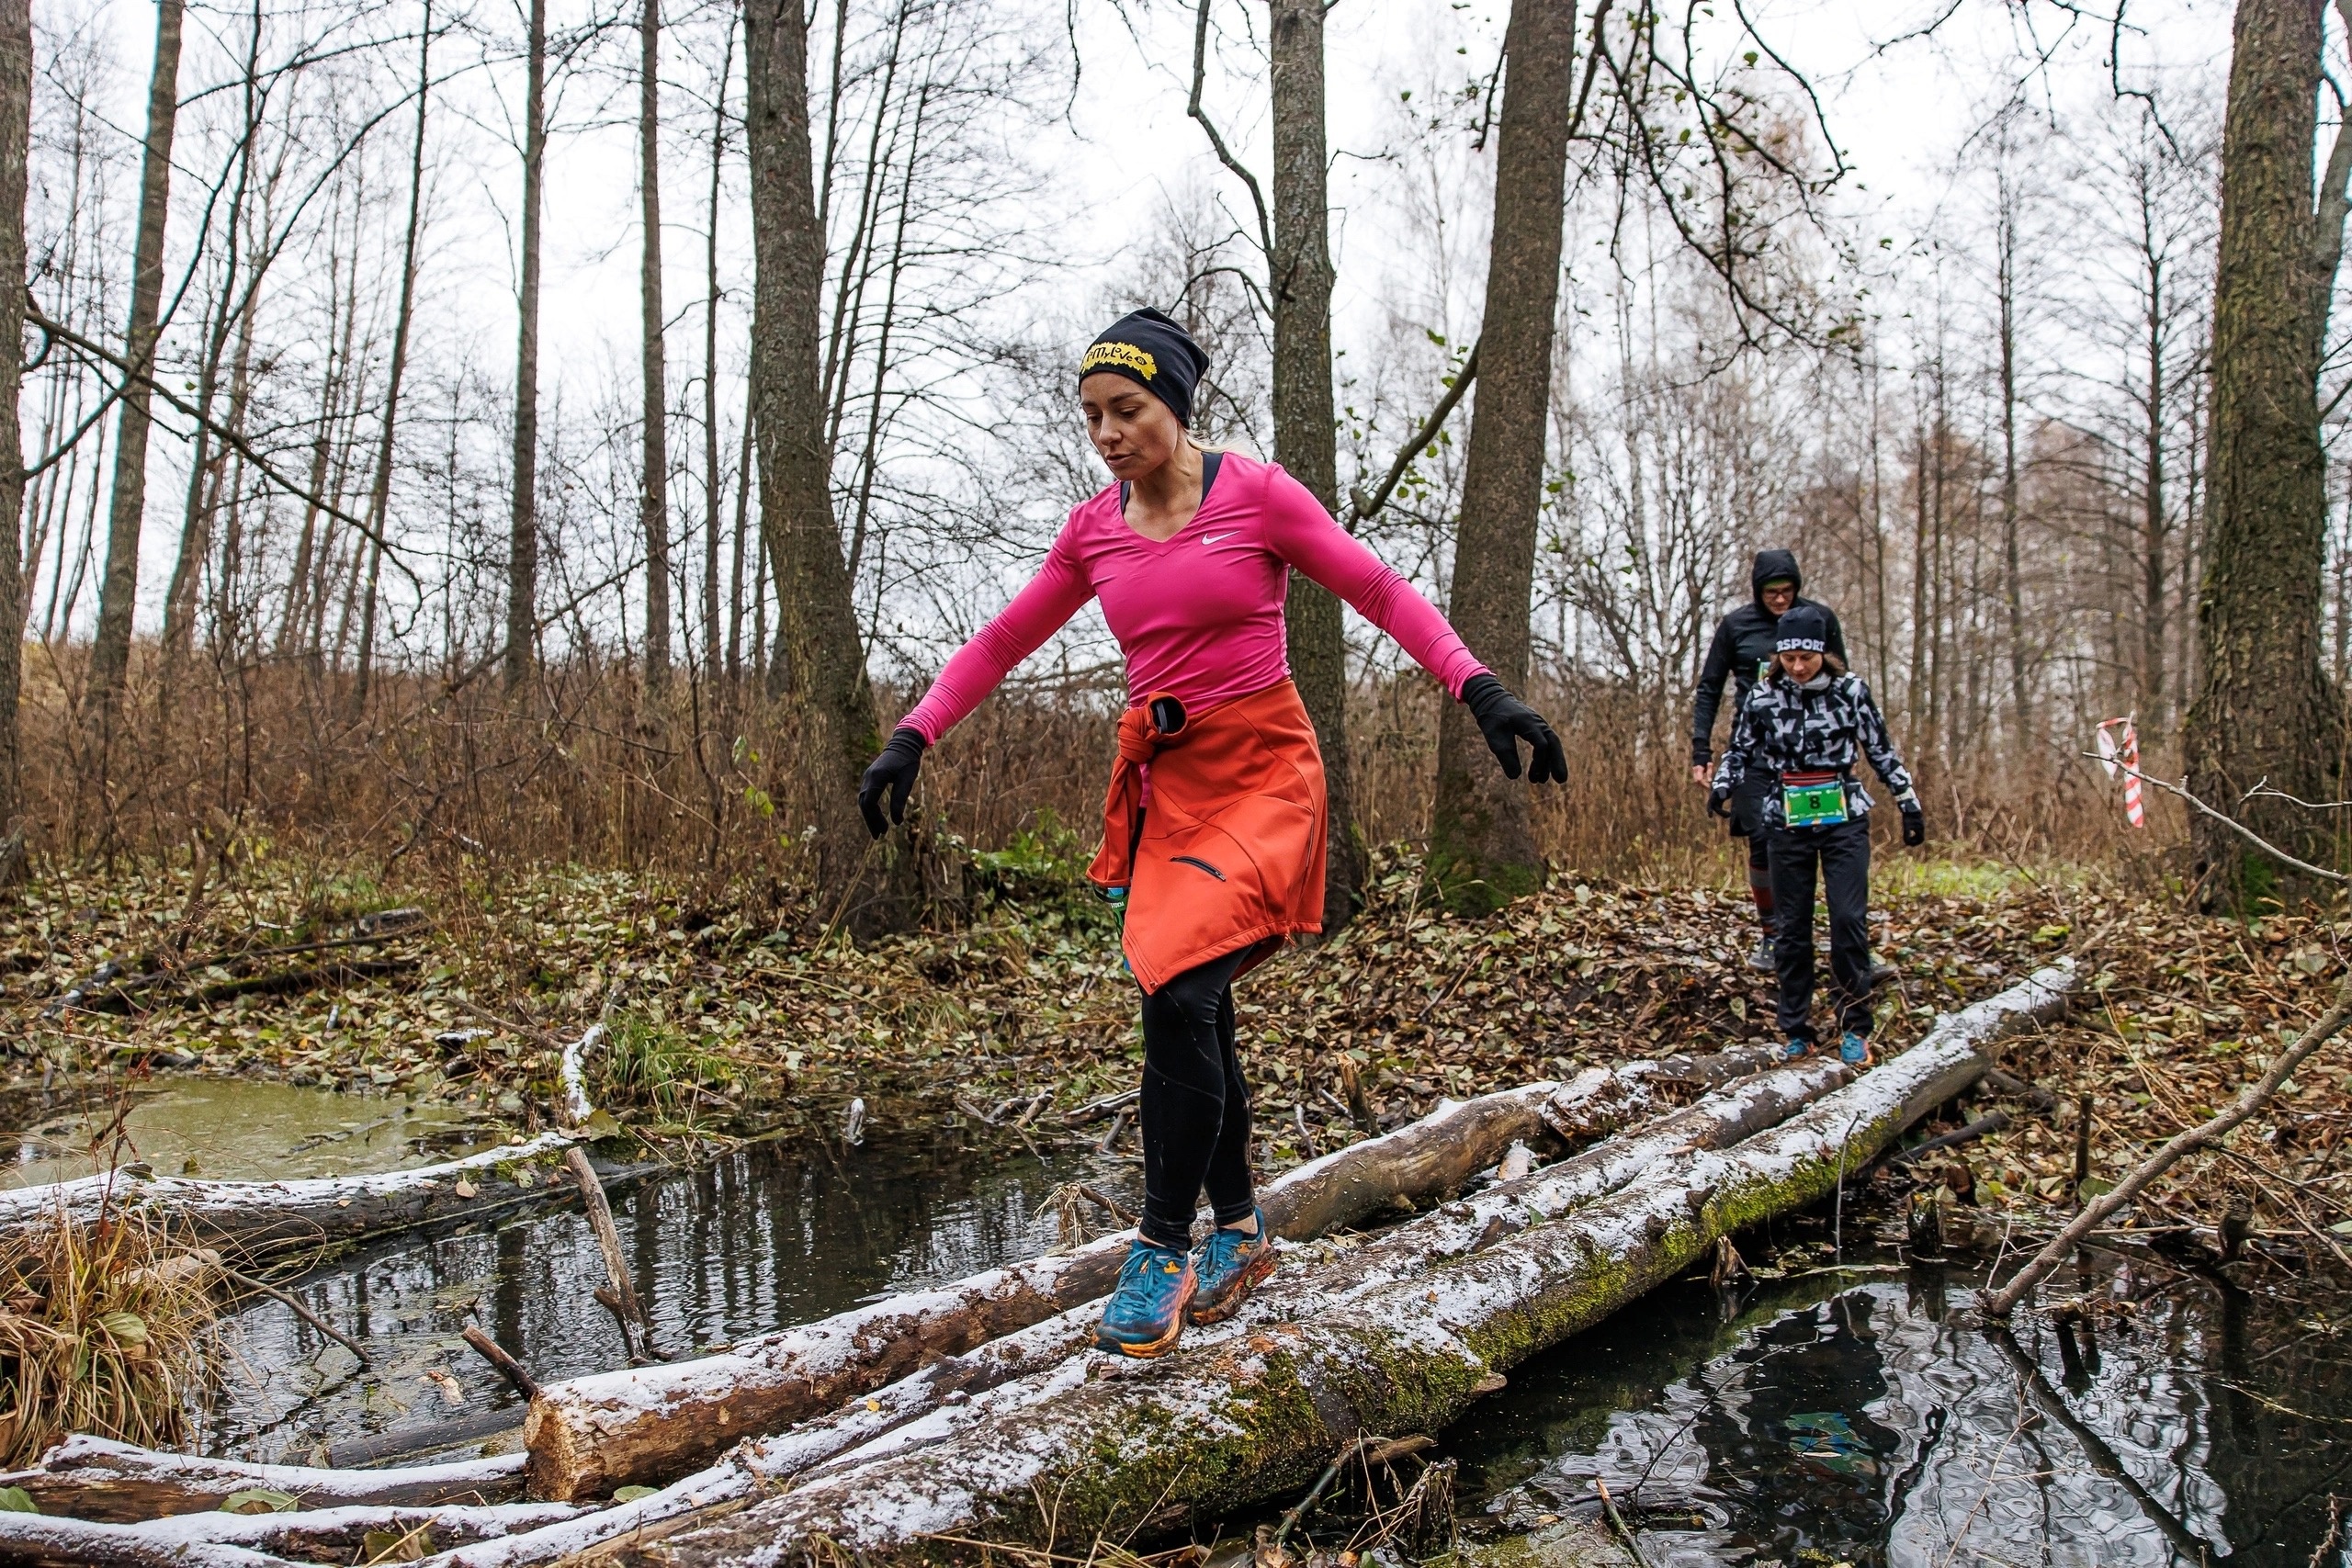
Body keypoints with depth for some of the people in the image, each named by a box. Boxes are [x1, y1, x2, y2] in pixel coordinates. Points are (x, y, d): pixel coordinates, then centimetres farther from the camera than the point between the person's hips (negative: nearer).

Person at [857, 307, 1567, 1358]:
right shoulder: (1092, 530, 6)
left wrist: (1481, 690, -16)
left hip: (1259, 771, -5)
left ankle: (1164, 1251, -6)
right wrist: (914, 738, 3)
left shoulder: (1257, 494, -7)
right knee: (1189, 1014, 8)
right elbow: (1001, 643, 13)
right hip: (1160, 781, 5)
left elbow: (1383, 594, -6)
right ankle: (1239, 1230, 25)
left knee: (1180, 997, -19)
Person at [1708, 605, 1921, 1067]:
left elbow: (1881, 750, 5)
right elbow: (1739, 751, 10)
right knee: (1792, 928, 5)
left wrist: (1909, 803, 6)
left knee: (1849, 920, -7)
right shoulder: (1763, 697, -2)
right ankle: (1796, 1032, 14)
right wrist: (1721, 787, -6)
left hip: (1844, 820, -1)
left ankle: (1854, 1029, 4)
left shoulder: (1850, 690, -3)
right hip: (1787, 822, 1)